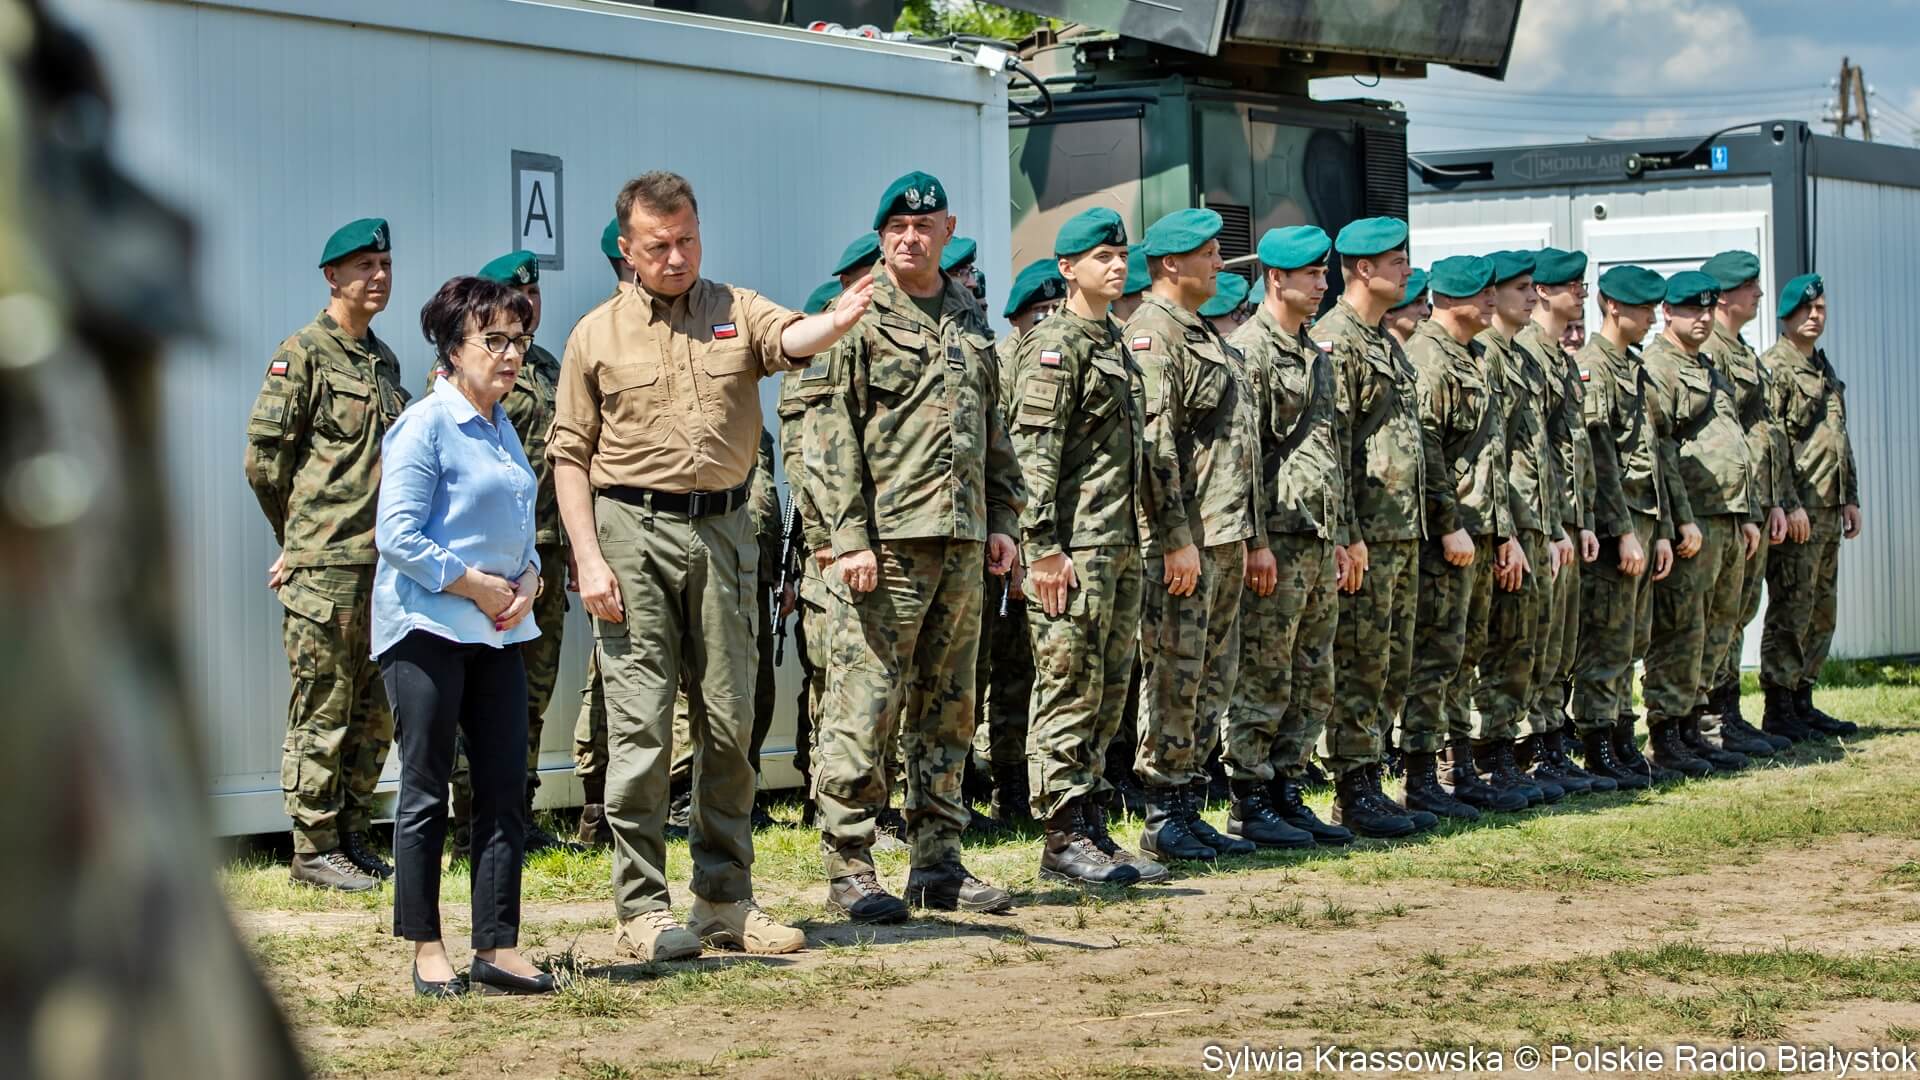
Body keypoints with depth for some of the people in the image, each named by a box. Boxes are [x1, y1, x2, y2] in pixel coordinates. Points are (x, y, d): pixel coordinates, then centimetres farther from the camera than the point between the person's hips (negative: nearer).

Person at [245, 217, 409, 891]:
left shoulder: (383, 358, 17)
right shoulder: (304, 353, -5)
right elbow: (264, 457, -7)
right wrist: (299, 537, 1)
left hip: (384, 560, 7)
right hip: (326, 565, -7)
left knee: (375, 714, 9)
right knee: (323, 713, -4)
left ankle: (352, 837, 18)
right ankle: (313, 849, 1)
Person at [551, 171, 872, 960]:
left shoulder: (735, 311, 8)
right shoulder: (597, 336, 4)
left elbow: (790, 340, -15)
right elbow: (570, 455, 3)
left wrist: (840, 322, -38)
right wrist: (588, 557, -7)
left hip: (722, 530, 2)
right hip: (633, 532, -2)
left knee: (728, 722, 7)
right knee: (641, 725, -4)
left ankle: (725, 900, 16)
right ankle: (642, 907, 2)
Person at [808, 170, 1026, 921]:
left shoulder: (967, 318, 17)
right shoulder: (858, 318, -2)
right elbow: (831, 430, -8)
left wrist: (1002, 519, 14)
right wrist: (849, 535, -16)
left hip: (962, 543, 6)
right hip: (886, 541, -6)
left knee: (946, 709, 10)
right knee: (864, 707, -7)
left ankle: (938, 863, 16)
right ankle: (850, 869, -3)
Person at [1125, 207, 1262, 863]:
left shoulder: (1209, 338, 20)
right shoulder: (1152, 336, -10)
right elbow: (1154, 445, -18)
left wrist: (1255, 539, 21)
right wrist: (1178, 540, -22)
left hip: (1226, 539, 10)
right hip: (1183, 538, -9)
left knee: (1214, 679, 11)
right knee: (1174, 679, -6)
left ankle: (1189, 807, 16)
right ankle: (1163, 817, -1)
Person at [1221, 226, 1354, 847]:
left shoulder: (1314, 356, 18)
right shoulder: (1248, 351, -10)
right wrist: (1254, 542, -18)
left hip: (1318, 541, 9)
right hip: (1276, 539, -9)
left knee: (1312, 685, 11)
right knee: (1262, 683, -4)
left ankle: (1286, 795, 17)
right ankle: (1249, 807, 1)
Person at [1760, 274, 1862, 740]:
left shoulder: (1825, 369, 19)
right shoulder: (1772, 369, -9)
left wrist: (1850, 498, 20)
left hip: (1828, 509, 9)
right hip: (1796, 508, -9)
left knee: (1822, 612, 11)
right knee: (1791, 609, -8)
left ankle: (1803, 703, 17)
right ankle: (1779, 710, -5)